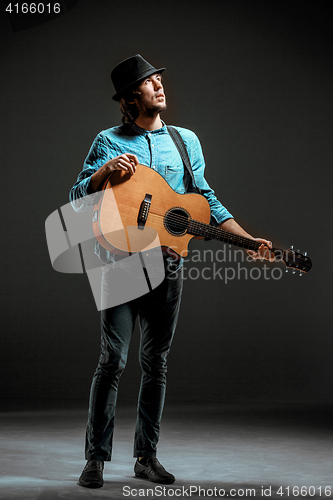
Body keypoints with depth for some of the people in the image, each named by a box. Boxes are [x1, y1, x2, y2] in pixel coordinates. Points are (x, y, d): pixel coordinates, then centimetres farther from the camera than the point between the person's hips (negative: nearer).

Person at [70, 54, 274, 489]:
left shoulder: (186, 140, 13)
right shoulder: (109, 142, 5)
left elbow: (205, 199, 14)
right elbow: (77, 200, 1)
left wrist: (248, 240, 3)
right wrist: (104, 171, -18)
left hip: (168, 261, 3)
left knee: (156, 363, 7)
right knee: (113, 360, -7)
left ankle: (147, 456, 17)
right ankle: (96, 457, 3)